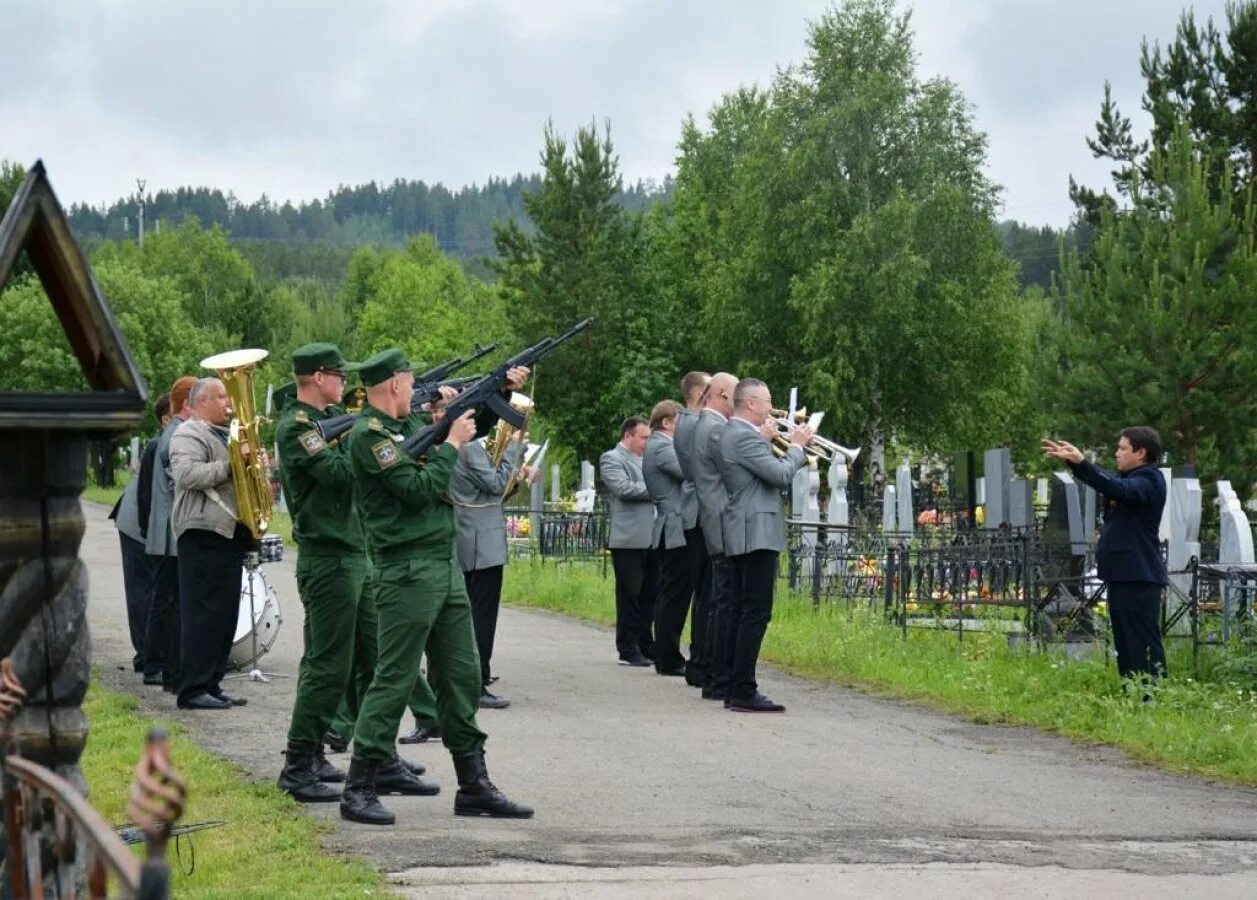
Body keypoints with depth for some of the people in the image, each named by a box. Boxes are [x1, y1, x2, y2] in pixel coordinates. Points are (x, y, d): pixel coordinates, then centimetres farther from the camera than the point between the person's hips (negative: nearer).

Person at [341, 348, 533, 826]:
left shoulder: (408, 426, 15)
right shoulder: (368, 435, -12)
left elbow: (471, 425, 31)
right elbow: (419, 487, -19)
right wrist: (451, 443, -7)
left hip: (445, 566, 9)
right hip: (407, 571, -9)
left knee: (462, 675, 11)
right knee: (394, 679, -7)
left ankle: (474, 786, 17)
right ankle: (358, 790, -2)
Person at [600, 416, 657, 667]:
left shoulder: (644, 460, 20)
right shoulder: (611, 459, -4)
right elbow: (624, 488, -19)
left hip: (650, 539, 7)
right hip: (628, 540, -7)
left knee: (648, 596, 9)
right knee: (630, 596, -2)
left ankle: (646, 645, 16)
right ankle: (628, 650, 3)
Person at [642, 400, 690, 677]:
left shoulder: (661, 446, 19)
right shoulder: (662, 448, -14)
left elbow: (688, 474, 20)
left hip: (672, 533, 11)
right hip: (676, 532, -11)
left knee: (673, 597, 13)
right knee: (675, 596, -8)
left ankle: (667, 657, 17)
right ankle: (668, 660, -6)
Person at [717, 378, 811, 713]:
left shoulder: (733, 433, 16)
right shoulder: (745, 436, -16)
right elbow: (781, 475, -18)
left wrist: (766, 442, 12)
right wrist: (797, 446, -3)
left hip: (743, 535, 11)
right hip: (757, 533, -11)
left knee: (743, 611, 12)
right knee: (756, 613, -11)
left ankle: (734, 689, 14)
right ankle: (744, 692, -14)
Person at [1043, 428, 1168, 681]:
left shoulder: (1150, 481, -11)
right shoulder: (1127, 478, 20)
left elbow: (1118, 489, -28)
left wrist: (1081, 463, -36)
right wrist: (1071, 461, -2)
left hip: (1140, 577, -10)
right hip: (1120, 574, 10)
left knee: (1144, 645, -11)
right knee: (1124, 644, 13)